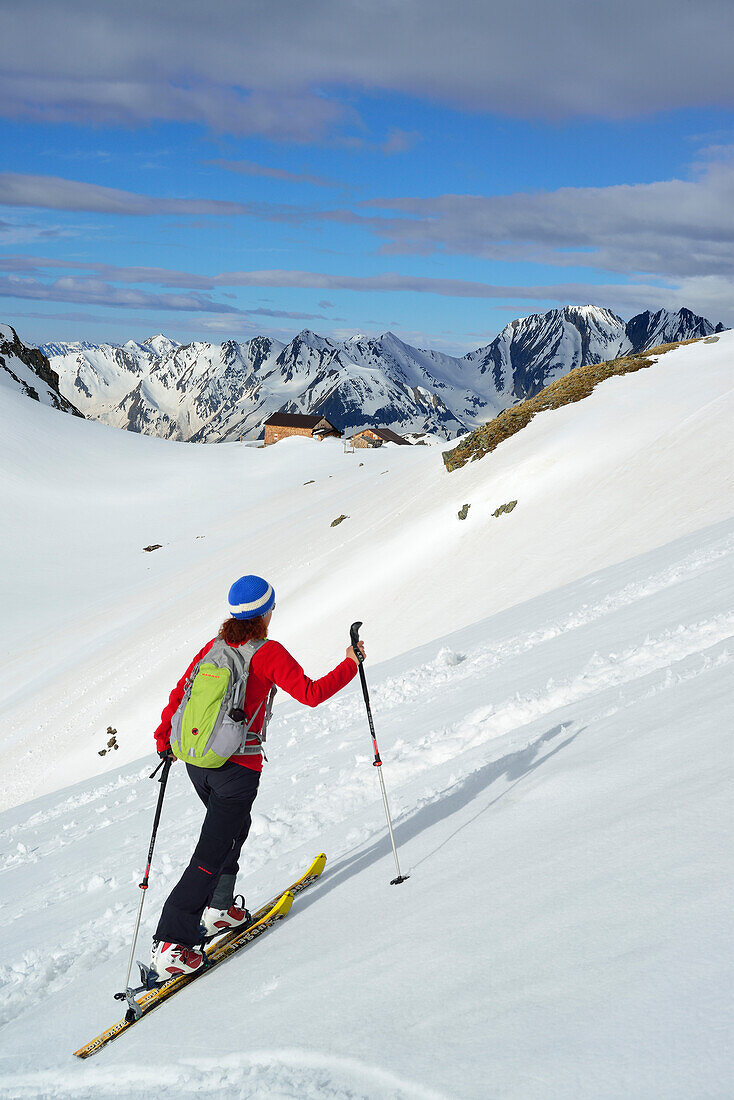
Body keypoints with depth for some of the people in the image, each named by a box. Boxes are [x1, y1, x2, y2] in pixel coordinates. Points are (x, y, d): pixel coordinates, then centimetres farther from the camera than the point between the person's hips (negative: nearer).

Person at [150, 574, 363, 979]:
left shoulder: (213, 648, 8)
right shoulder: (268, 653, -10)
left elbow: (179, 693, 11)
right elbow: (310, 693, -11)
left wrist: (164, 740, 22)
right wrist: (350, 665, 0)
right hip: (236, 767, -7)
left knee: (234, 827, 29)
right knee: (212, 854, -5)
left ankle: (218, 909, 36)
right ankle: (170, 946, -8)